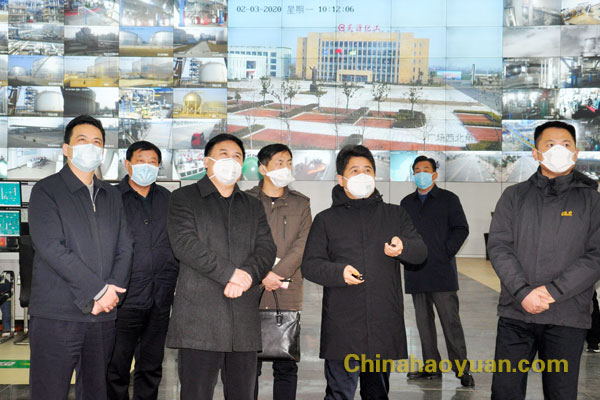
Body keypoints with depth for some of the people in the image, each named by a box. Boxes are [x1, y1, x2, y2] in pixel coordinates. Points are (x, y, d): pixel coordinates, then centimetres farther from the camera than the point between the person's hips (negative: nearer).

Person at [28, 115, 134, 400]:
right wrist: (99, 290, -15)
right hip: (56, 314, -5)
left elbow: (125, 248, 11)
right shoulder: (46, 191, -1)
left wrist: (111, 293, -6)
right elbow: (51, 248, -13)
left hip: (103, 314, 5)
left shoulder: (112, 196, 17)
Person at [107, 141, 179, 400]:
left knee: (151, 368, 12)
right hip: (125, 298, -3)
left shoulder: (167, 199, 12)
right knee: (117, 367, 2)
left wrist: (173, 279, 9)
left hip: (160, 298, 4)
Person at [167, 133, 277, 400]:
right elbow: (184, 243, -8)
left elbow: (266, 248, 8)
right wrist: (230, 273, -14)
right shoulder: (184, 198, 7)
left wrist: (248, 274, -13)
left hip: (245, 321, 4)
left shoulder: (253, 206, 21)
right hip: (199, 318, -4)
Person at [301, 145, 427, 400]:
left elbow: (421, 252, 6)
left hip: (385, 325, 2)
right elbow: (310, 265, 3)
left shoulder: (395, 215, 15)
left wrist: (403, 247, -17)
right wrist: (339, 272, -17)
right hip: (342, 327, -2)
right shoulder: (326, 220, 9)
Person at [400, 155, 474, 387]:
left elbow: (461, 229, 0)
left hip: (442, 272, -5)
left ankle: (461, 368, -1)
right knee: (424, 322, 8)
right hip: (415, 273, 5)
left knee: (450, 321, -6)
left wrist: (446, 252, -9)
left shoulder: (448, 199, 4)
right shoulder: (407, 203, 17)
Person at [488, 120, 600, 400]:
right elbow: (498, 246, -1)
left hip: (567, 317, -1)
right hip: (515, 313, 1)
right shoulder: (514, 196, 8)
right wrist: (523, 292, -14)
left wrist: (552, 291, -14)